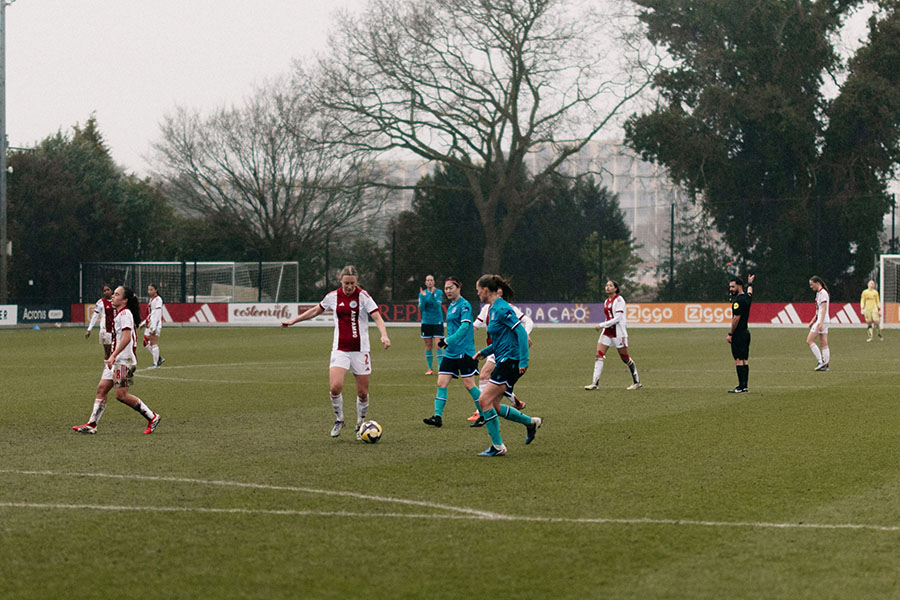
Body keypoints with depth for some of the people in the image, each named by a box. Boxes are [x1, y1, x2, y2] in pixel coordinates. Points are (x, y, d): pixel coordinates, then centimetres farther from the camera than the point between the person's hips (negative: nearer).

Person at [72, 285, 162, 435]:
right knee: (102, 388, 5)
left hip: (124, 360, -10)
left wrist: (113, 356, -29)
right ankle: (92, 424, 5)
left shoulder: (125, 314, -14)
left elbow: (126, 337, -25)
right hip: (116, 360, 10)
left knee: (121, 395, -9)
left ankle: (152, 417, 1)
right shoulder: (119, 314, 17)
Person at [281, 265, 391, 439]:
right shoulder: (333, 296, 3)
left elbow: (377, 317, -14)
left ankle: (360, 424, 25)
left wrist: (384, 335, -33)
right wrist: (293, 321, 24)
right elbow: (315, 311, 20)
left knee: (363, 393, 2)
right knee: (335, 387, -17)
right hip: (340, 349, 1)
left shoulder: (363, 296, -6)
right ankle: (339, 420, 7)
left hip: (360, 350, -1)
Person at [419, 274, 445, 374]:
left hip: (437, 322, -2)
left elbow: (437, 305, -13)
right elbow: (421, 308, -3)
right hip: (426, 322, 2)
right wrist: (423, 297, -18)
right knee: (428, 346, 4)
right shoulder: (422, 293, 5)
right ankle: (430, 369, 11)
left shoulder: (439, 292, -1)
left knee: (438, 345, -10)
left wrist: (432, 295, -27)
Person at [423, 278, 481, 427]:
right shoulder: (451, 307, 15)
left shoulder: (464, 305, -11)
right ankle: (437, 417, -3)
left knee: (468, 384, -4)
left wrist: (447, 340, -26)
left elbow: (465, 326, -21)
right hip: (450, 353, 8)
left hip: (464, 352, -8)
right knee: (441, 383, -1)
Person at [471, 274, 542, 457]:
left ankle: (498, 447, -6)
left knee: (484, 401, -11)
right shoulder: (493, 309, 16)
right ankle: (530, 422, 24)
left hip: (510, 361, -10)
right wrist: (484, 352, 19)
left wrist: (523, 361, -24)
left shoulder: (502, 309, -14)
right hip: (503, 361, 10)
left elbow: (521, 332, -20)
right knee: (493, 406, 10)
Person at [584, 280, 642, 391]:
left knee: (625, 358, 1)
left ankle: (637, 382, 15)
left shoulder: (619, 300, -12)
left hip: (618, 332, -7)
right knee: (599, 355, -6)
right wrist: (603, 326, 10)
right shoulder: (606, 301, 12)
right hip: (607, 332, 7)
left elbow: (617, 318, -19)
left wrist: (602, 325, -20)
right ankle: (594, 383, -8)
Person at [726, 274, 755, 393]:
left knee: (739, 360, -9)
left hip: (738, 333, -9)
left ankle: (741, 387, -12)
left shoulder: (738, 300, -15)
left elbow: (736, 318, -19)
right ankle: (744, 386, 11)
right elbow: (750, 291, 37)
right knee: (745, 360, 10)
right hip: (745, 332, 9)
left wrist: (730, 334, -15)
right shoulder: (747, 297, 12)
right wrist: (750, 283, 59)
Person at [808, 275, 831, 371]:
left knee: (809, 341, -9)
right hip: (820, 321, 10)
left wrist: (821, 323, -25)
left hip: (822, 321, -10)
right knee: (824, 344, 6)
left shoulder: (822, 293, -12)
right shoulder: (819, 293, 18)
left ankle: (820, 361, -11)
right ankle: (827, 365, 4)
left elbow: (824, 309, -19)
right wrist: (813, 321, 26)